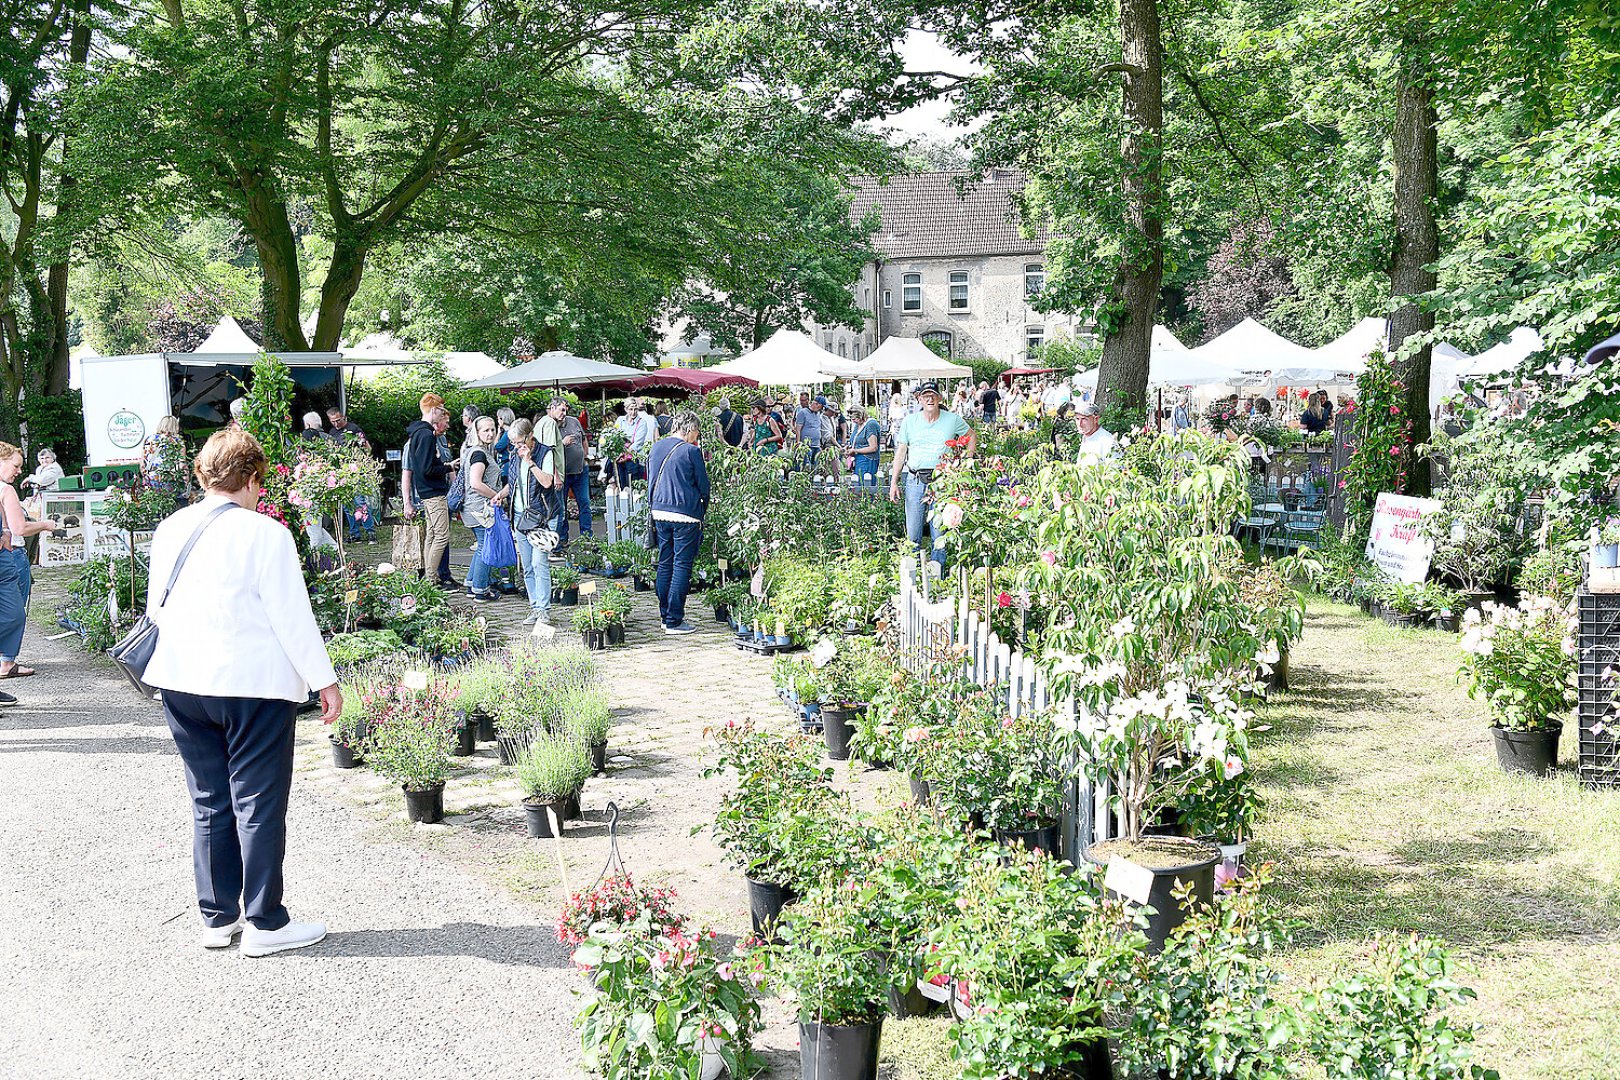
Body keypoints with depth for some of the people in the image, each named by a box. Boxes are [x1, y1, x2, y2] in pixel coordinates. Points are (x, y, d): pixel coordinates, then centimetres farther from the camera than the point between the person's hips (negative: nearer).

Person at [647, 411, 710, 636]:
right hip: (685, 515, -7)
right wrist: (702, 510, 14)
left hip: (658, 511, 7)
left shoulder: (656, 447, 9)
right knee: (682, 566, -2)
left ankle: (665, 616, 20)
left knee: (664, 564, 15)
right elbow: (703, 485, -3)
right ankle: (674, 621, -2)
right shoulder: (691, 451, -11)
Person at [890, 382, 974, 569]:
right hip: (915, 480, 1)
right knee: (912, 531, 1)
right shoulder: (910, 421, 8)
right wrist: (894, 482, 4)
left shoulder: (953, 420, 4)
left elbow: (971, 436, 20)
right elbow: (901, 452, 10)